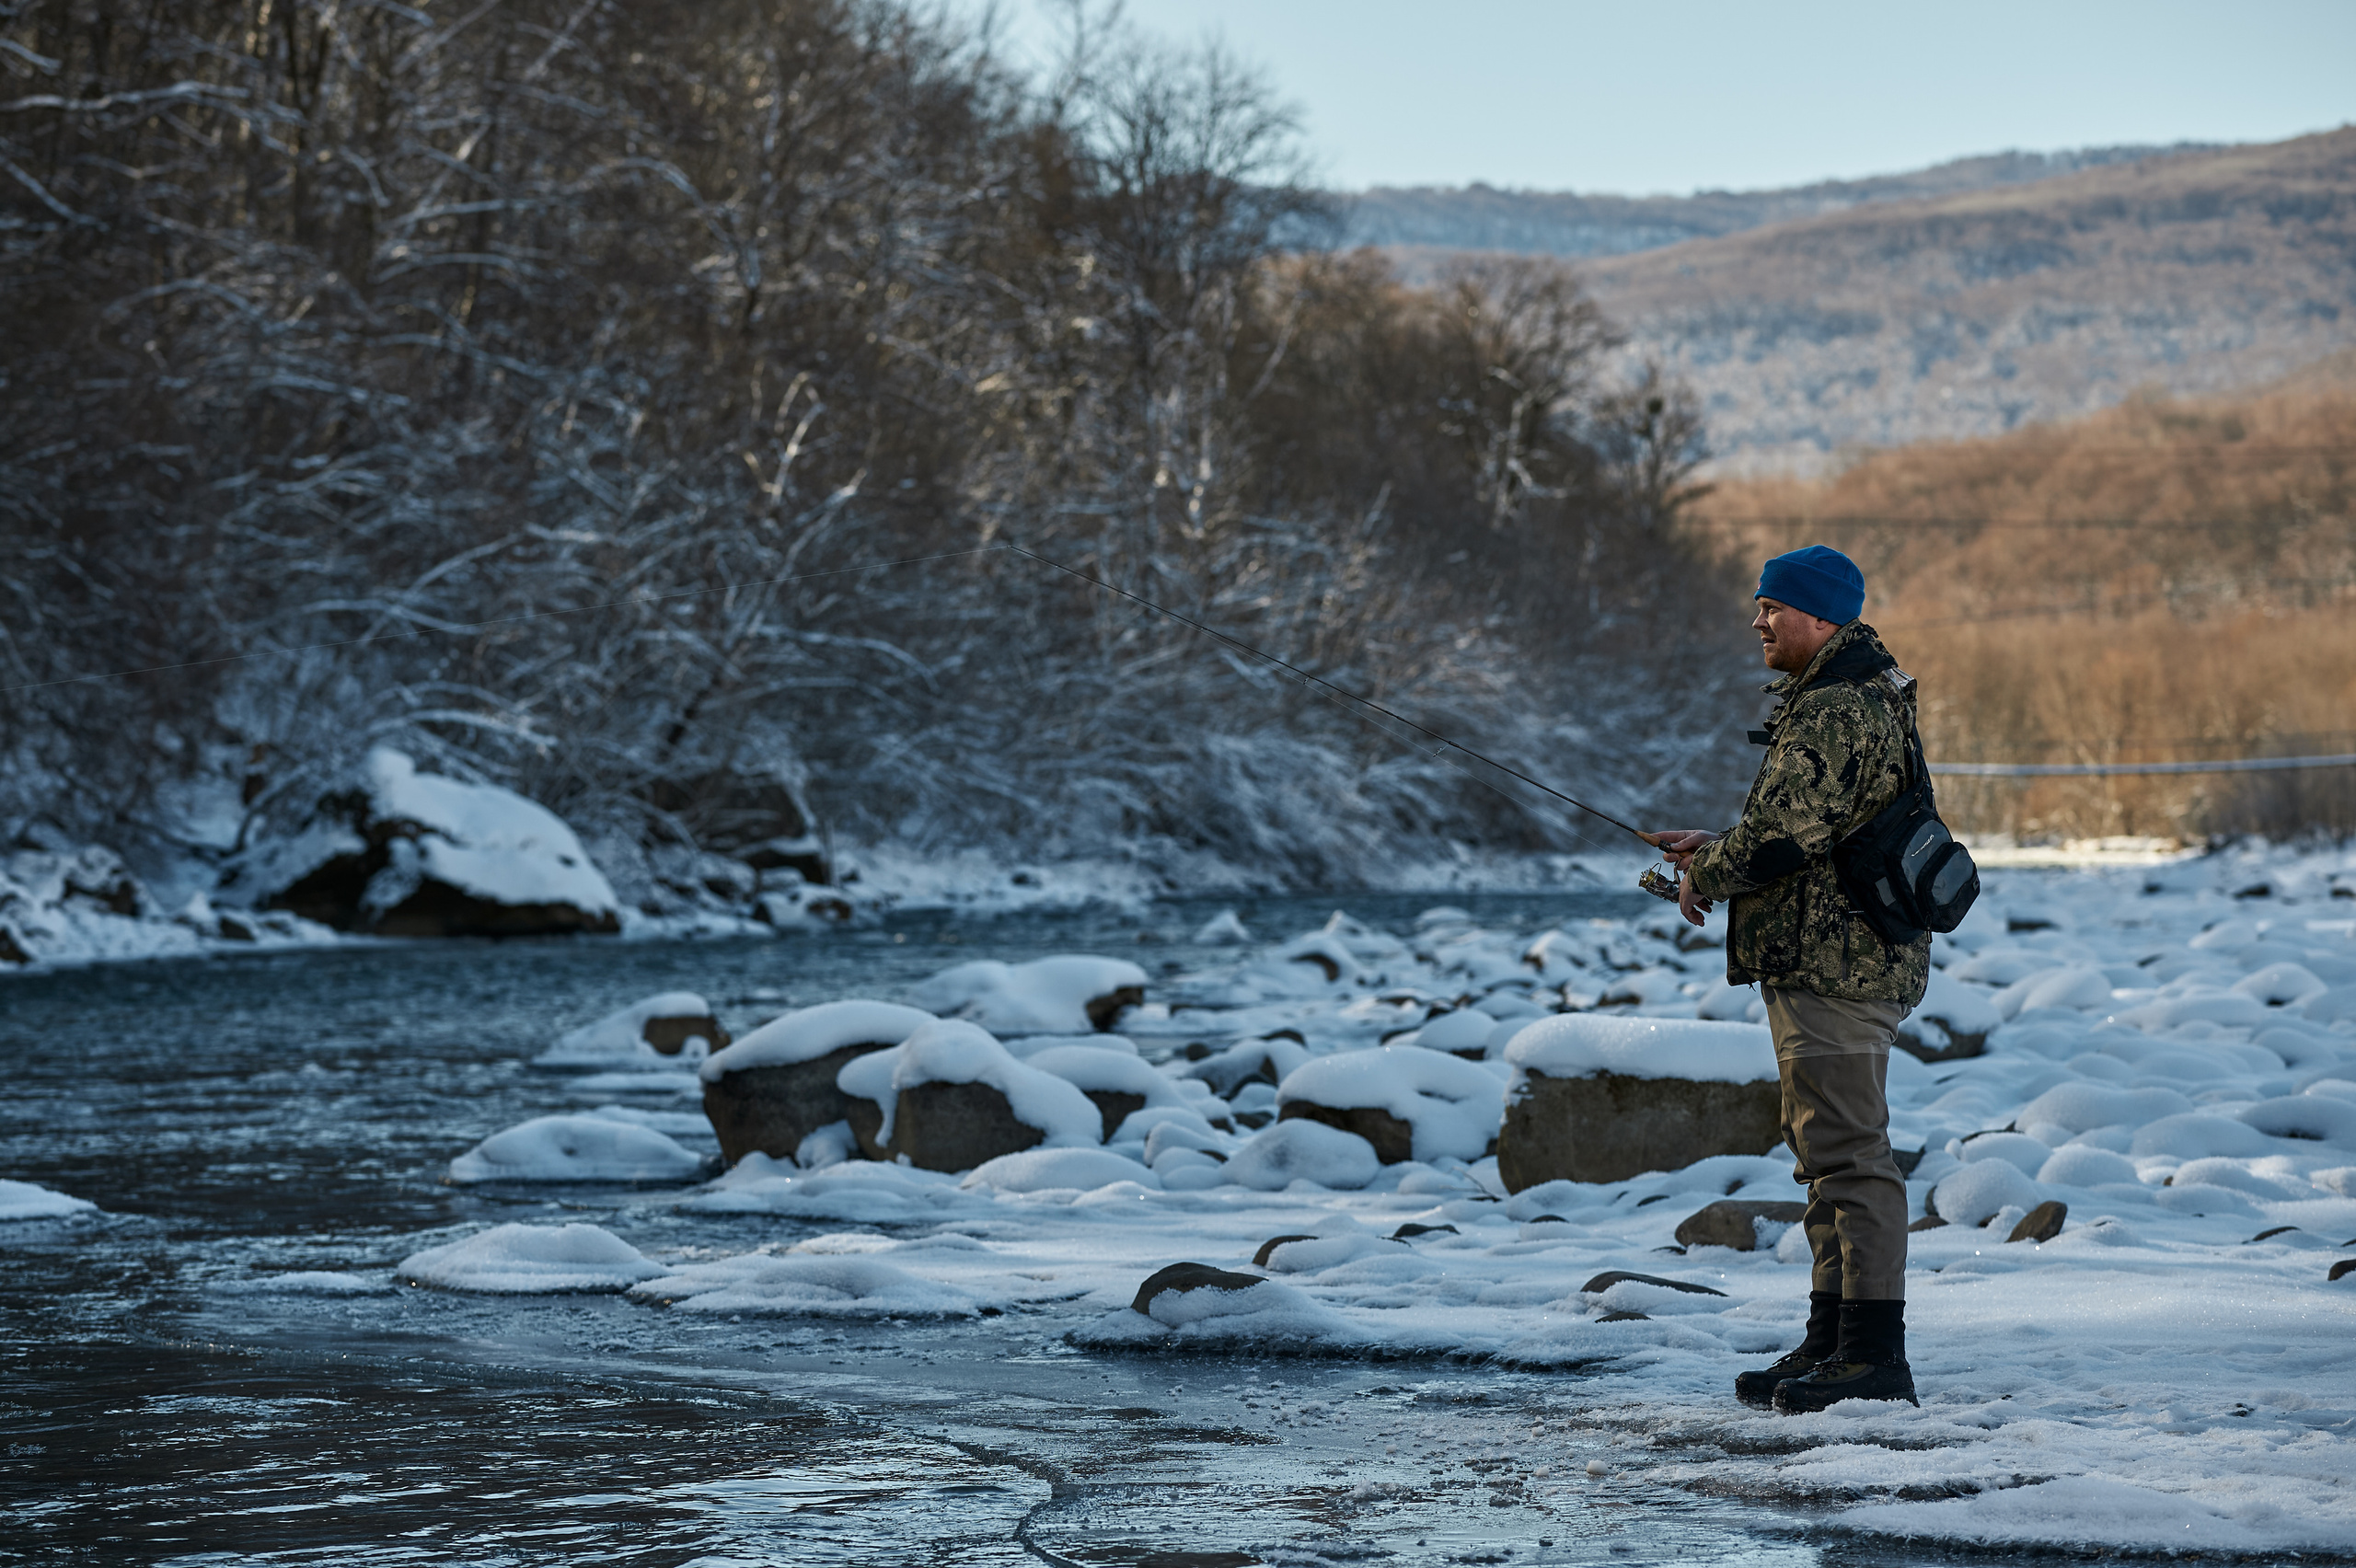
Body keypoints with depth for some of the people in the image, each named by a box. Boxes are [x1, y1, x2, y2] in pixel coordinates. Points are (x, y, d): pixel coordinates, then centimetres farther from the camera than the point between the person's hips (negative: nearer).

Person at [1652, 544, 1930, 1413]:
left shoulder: (1834, 710, -17)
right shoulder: (1854, 697, 19)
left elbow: (1786, 830, -24)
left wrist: (1706, 874, -6)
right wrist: (1718, 847, 16)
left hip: (1833, 965, -12)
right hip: (1844, 960, 12)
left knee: (1847, 1152, -11)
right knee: (1827, 1151, 16)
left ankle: (1875, 1356, -11)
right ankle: (1833, 1341, 22)